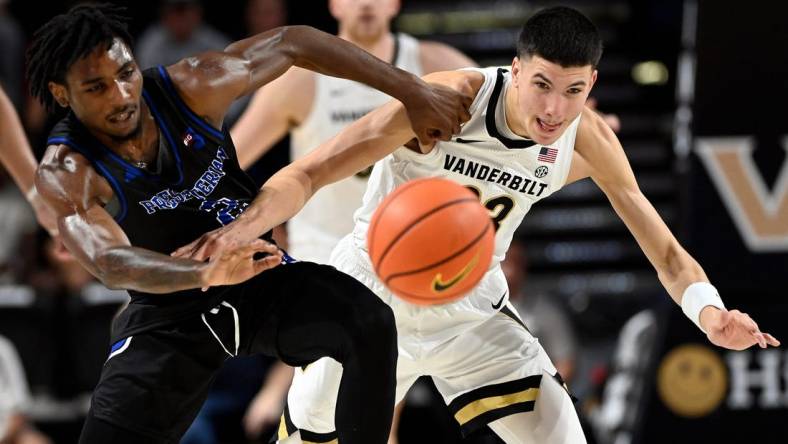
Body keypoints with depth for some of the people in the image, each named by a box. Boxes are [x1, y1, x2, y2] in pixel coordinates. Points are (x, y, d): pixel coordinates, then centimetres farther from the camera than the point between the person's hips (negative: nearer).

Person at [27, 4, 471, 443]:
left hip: (260, 280, 1)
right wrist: (206, 273, -62)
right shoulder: (66, 174, -24)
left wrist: (412, 91, -9)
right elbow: (110, 263, -43)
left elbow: (294, 42, -4)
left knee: (370, 324, -27)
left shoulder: (191, 88, -17)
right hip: (169, 311, -1)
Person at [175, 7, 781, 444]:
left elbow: (665, 251, -7)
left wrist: (706, 308, -30)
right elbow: (309, 173, -29)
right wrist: (240, 228, -48)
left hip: (472, 312, 3)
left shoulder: (587, 142, -16)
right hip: (373, 297, -3)